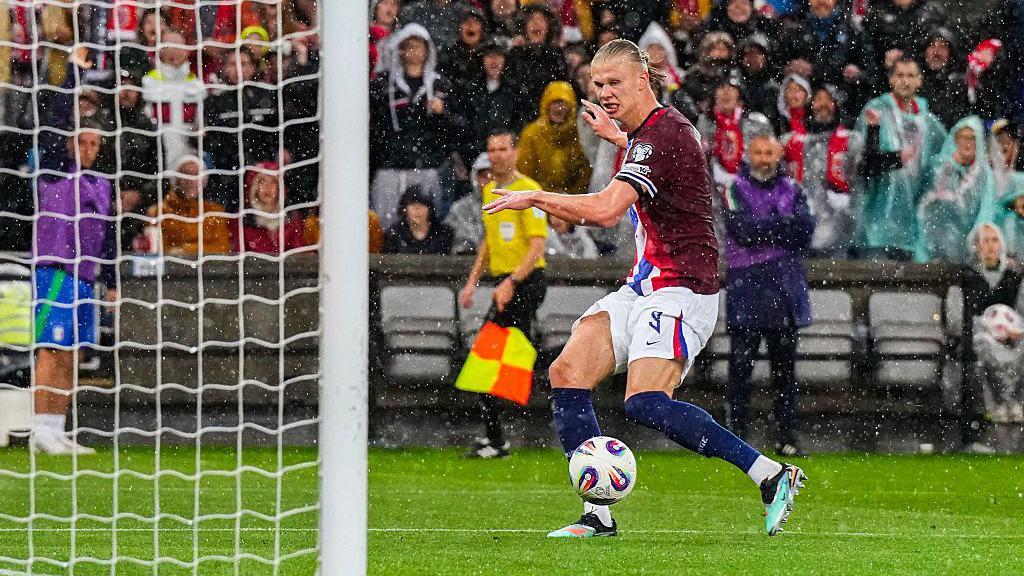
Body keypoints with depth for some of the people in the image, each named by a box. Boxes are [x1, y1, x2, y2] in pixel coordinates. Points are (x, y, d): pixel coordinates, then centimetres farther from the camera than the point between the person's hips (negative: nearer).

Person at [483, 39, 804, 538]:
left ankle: (772, 475, -18)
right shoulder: (646, 132, 14)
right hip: (642, 287, 10)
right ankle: (597, 515, -6)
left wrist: (536, 198, -16)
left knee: (646, 404, -25)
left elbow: (606, 210, -27)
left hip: (681, 289, -10)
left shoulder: (662, 133, -17)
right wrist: (617, 137, 44)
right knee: (566, 373, -6)